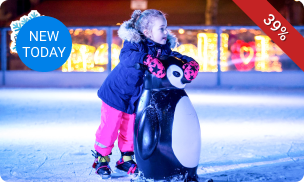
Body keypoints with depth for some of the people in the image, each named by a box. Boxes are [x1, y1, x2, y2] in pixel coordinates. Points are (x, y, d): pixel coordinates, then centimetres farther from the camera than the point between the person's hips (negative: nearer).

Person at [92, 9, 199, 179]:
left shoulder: (163, 46, -6)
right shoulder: (134, 43, -26)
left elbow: (173, 55, -6)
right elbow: (127, 56, -44)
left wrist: (189, 61, -28)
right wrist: (147, 59, -61)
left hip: (135, 98, 6)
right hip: (116, 93, -6)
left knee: (130, 128, 13)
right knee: (109, 127, 0)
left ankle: (126, 159, 29)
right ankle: (101, 159, 17)